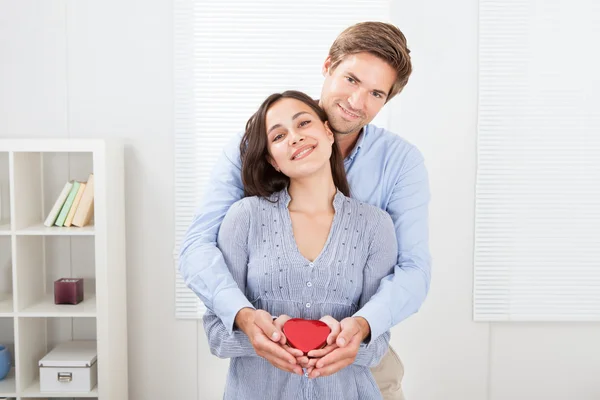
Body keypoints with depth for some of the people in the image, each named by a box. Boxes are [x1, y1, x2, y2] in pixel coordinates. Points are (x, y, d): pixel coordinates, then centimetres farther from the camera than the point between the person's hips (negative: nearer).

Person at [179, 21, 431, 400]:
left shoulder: (402, 161, -9)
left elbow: (414, 267, -16)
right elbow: (199, 244, -18)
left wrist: (363, 324, -35)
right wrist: (243, 314, -35)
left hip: (361, 355, 1)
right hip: (267, 355, 0)